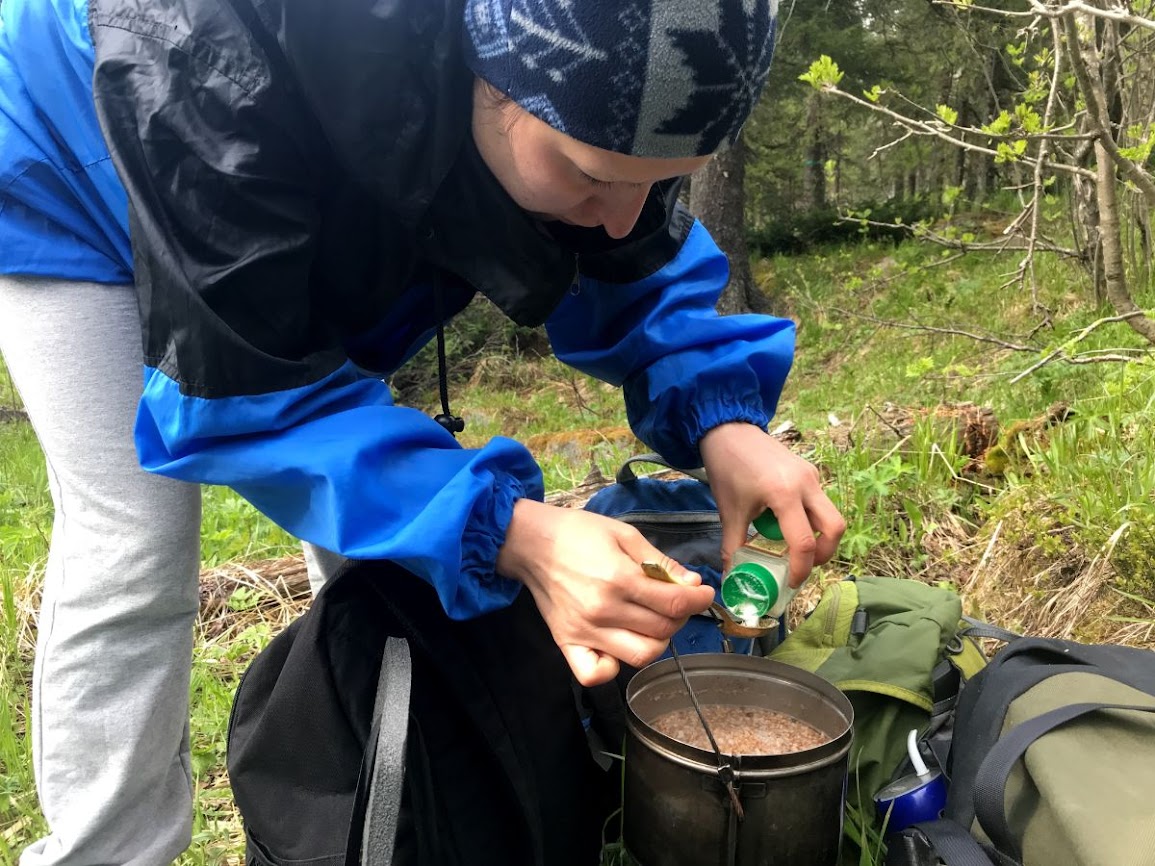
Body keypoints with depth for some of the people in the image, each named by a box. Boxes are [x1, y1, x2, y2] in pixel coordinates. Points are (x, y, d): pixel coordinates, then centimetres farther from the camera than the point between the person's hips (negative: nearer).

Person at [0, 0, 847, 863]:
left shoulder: (591, 74, -28)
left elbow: (632, 269, -14)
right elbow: (240, 384, -40)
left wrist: (720, 417, -34)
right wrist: (506, 531, -51)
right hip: (80, 202, -4)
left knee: (370, 542, 2)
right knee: (134, 565, -16)